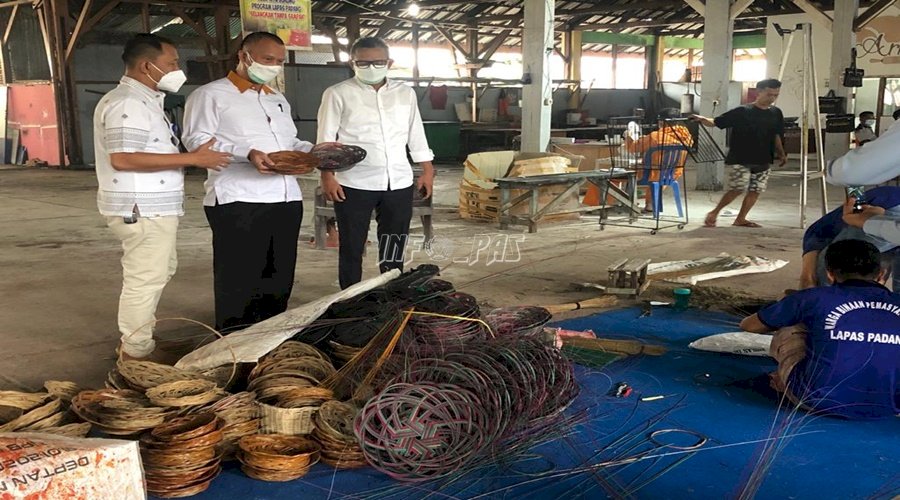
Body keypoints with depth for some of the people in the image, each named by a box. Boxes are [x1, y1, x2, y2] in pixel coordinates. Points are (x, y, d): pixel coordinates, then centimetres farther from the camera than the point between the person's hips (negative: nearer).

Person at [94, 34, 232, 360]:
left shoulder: (144, 100, 17)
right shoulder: (127, 103, -17)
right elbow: (123, 158, -26)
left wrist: (193, 156, 15)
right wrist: (191, 158, -25)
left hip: (152, 207, 11)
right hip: (141, 209, -11)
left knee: (161, 269, 21)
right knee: (145, 280, -6)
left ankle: (135, 342, 31)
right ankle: (135, 357, 3)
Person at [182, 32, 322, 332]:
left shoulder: (278, 100, 25)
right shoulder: (211, 95, 1)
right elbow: (197, 140, -10)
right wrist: (247, 153, -24)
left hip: (286, 199, 7)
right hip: (238, 202, -7)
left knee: (280, 279, 9)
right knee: (239, 281, -5)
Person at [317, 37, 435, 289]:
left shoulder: (405, 93, 10)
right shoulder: (338, 94, -2)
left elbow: (416, 134, 14)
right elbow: (326, 138, -3)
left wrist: (427, 171, 12)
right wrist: (327, 176, -11)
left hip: (399, 182, 3)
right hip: (354, 184, -3)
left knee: (394, 247, 11)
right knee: (351, 247, 5)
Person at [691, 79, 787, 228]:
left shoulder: (776, 113, 8)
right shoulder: (742, 112, -7)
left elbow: (776, 136, 21)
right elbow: (716, 122, -6)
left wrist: (781, 153, 14)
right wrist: (703, 119, -23)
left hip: (763, 161, 6)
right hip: (741, 159, -6)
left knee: (756, 191, 3)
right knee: (738, 189, -13)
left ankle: (741, 219, 18)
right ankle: (714, 213, 4)